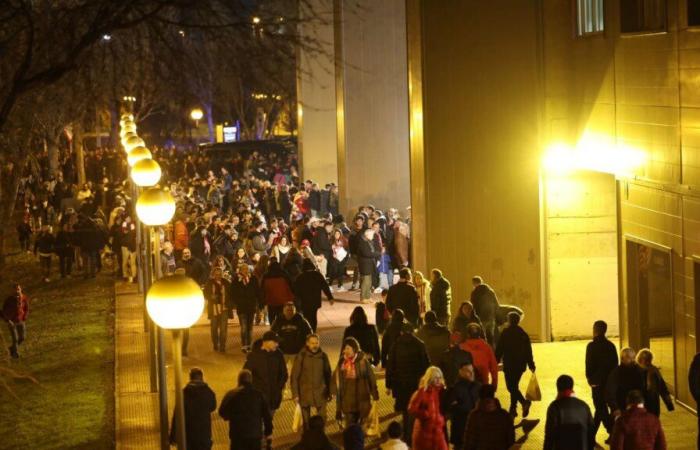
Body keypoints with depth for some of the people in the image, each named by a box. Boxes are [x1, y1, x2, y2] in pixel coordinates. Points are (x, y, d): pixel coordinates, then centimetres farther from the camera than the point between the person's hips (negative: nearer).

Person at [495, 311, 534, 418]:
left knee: (511, 386, -5)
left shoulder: (505, 333, -8)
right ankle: (513, 409, 20)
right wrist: (531, 364, 11)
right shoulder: (523, 334, 6)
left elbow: (499, 349, -7)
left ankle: (524, 402, -26)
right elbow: (528, 351, 6)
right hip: (521, 364, 6)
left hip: (509, 364, -6)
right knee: (515, 386, 17)